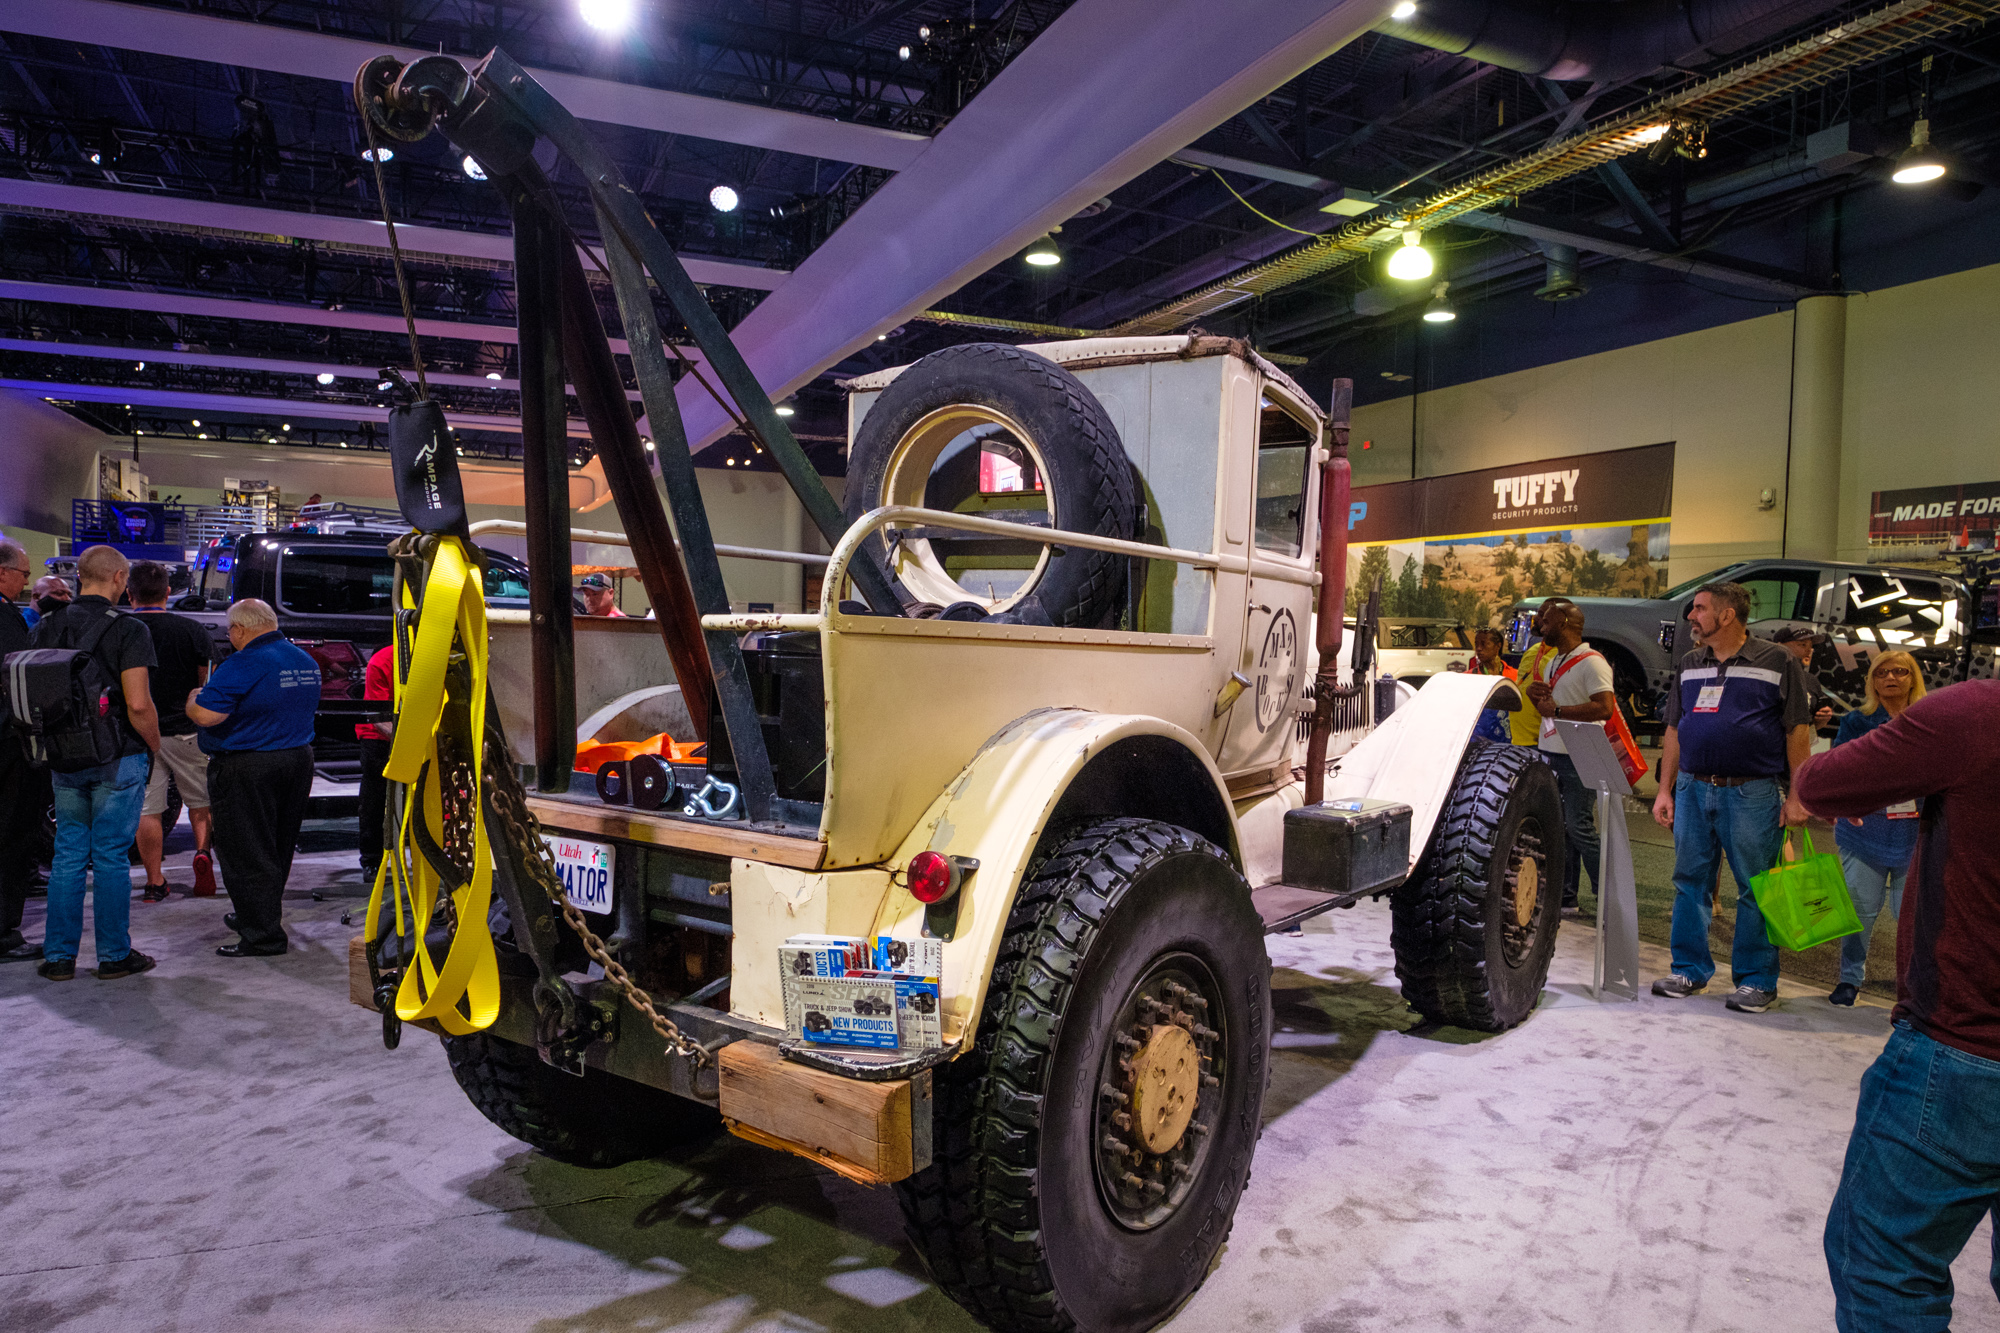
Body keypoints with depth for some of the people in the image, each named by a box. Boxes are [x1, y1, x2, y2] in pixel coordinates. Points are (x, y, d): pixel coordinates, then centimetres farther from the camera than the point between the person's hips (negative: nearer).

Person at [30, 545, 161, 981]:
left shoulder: (47, 625, 6)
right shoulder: (128, 630, -13)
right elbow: (138, 703, -19)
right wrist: (155, 747, -4)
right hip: (118, 757, -5)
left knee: (69, 853, 13)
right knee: (110, 855, 2)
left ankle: (58, 955, 17)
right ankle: (114, 955, 11)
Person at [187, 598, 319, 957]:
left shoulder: (242, 665, -18)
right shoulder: (307, 662, 9)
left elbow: (206, 715, -24)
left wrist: (194, 697, -1)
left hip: (248, 770, -8)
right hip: (299, 761, 8)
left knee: (247, 854, 0)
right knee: (278, 849, 19)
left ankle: (264, 936, 1)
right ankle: (254, 917, 34)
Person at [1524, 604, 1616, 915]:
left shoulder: (1591, 662, -12)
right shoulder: (1551, 662, 18)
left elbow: (1605, 708, -23)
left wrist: (1556, 709, -20)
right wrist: (1536, 694, 5)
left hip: (1579, 759, -9)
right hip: (1550, 753, 9)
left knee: (1579, 828, -8)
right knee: (1558, 829, 10)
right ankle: (1565, 897, 16)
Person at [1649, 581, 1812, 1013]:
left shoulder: (1776, 661, -2)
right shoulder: (1689, 666, 13)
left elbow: (1798, 731, -3)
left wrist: (1797, 795, -8)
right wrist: (1665, 790, 11)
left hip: (1751, 794, -5)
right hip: (1693, 788, 5)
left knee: (1756, 890, 2)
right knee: (1690, 881, 9)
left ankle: (1756, 980, 13)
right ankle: (1690, 969, 20)